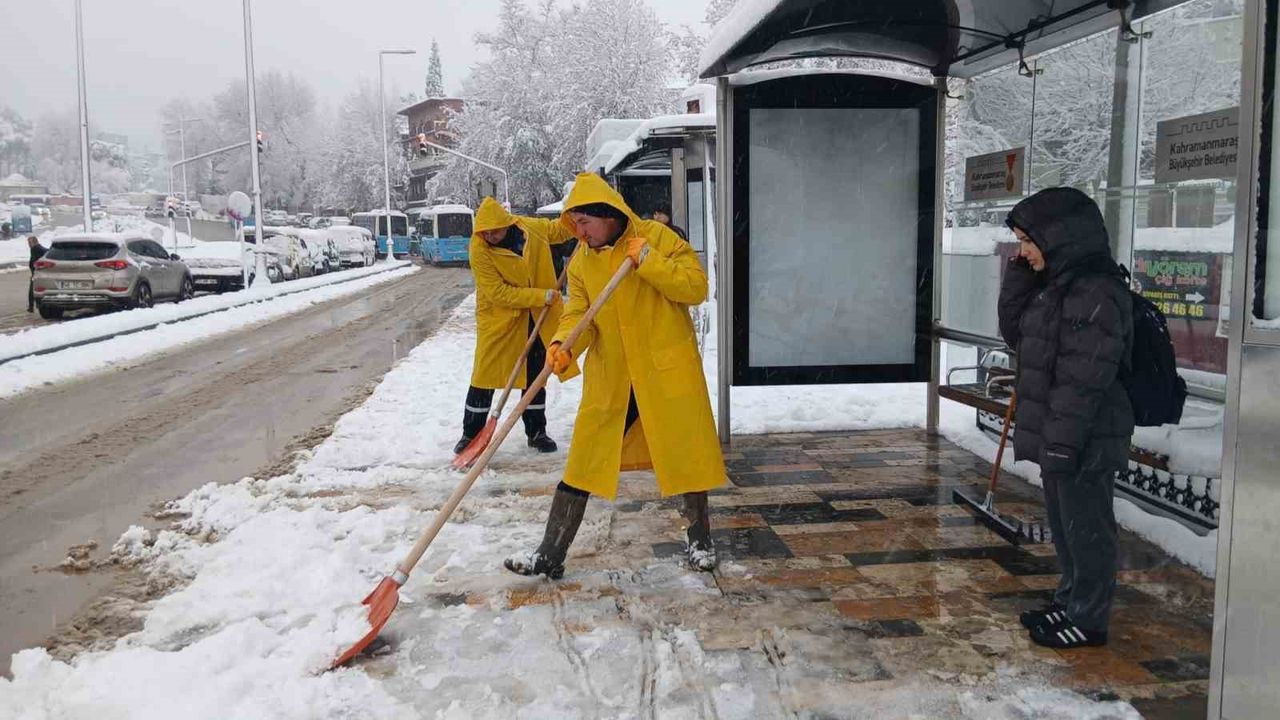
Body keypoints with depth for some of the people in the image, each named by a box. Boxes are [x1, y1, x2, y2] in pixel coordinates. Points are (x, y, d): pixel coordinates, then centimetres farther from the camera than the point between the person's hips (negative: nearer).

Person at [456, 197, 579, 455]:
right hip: (498, 317, -4)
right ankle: (471, 433, 13)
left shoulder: (531, 227, -11)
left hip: (536, 317, 4)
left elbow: (559, 230, 10)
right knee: (485, 374, -1)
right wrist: (542, 296, -26)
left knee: (535, 375, 13)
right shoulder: (478, 250, -23)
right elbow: (498, 293, -24)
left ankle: (536, 432, 26)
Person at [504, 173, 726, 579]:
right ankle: (550, 556, 11)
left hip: (668, 371, -3)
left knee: (686, 454, 8)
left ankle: (699, 538, 31)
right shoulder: (581, 262, 5)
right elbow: (579, 314, -1)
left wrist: (649, 261, -22)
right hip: (609, 378, 4)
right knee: (583, 462, 4)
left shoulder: (657, 237, -8)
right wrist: (564, 344, -21)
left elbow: (696, 287, -13)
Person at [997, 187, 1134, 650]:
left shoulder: (1096, 293, -21)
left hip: (1086, 440, -10)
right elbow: (1014, 332, 16)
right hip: (1058, 436, 10)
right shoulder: (1056, 284, 10)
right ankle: (1070, 602, 36)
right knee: (1064, 525, 21)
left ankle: (1088, 620, 17)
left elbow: (1083, 381, -24)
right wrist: (1018, 276, 5)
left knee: (1086, 527, 3)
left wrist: (1062, 444, -24)